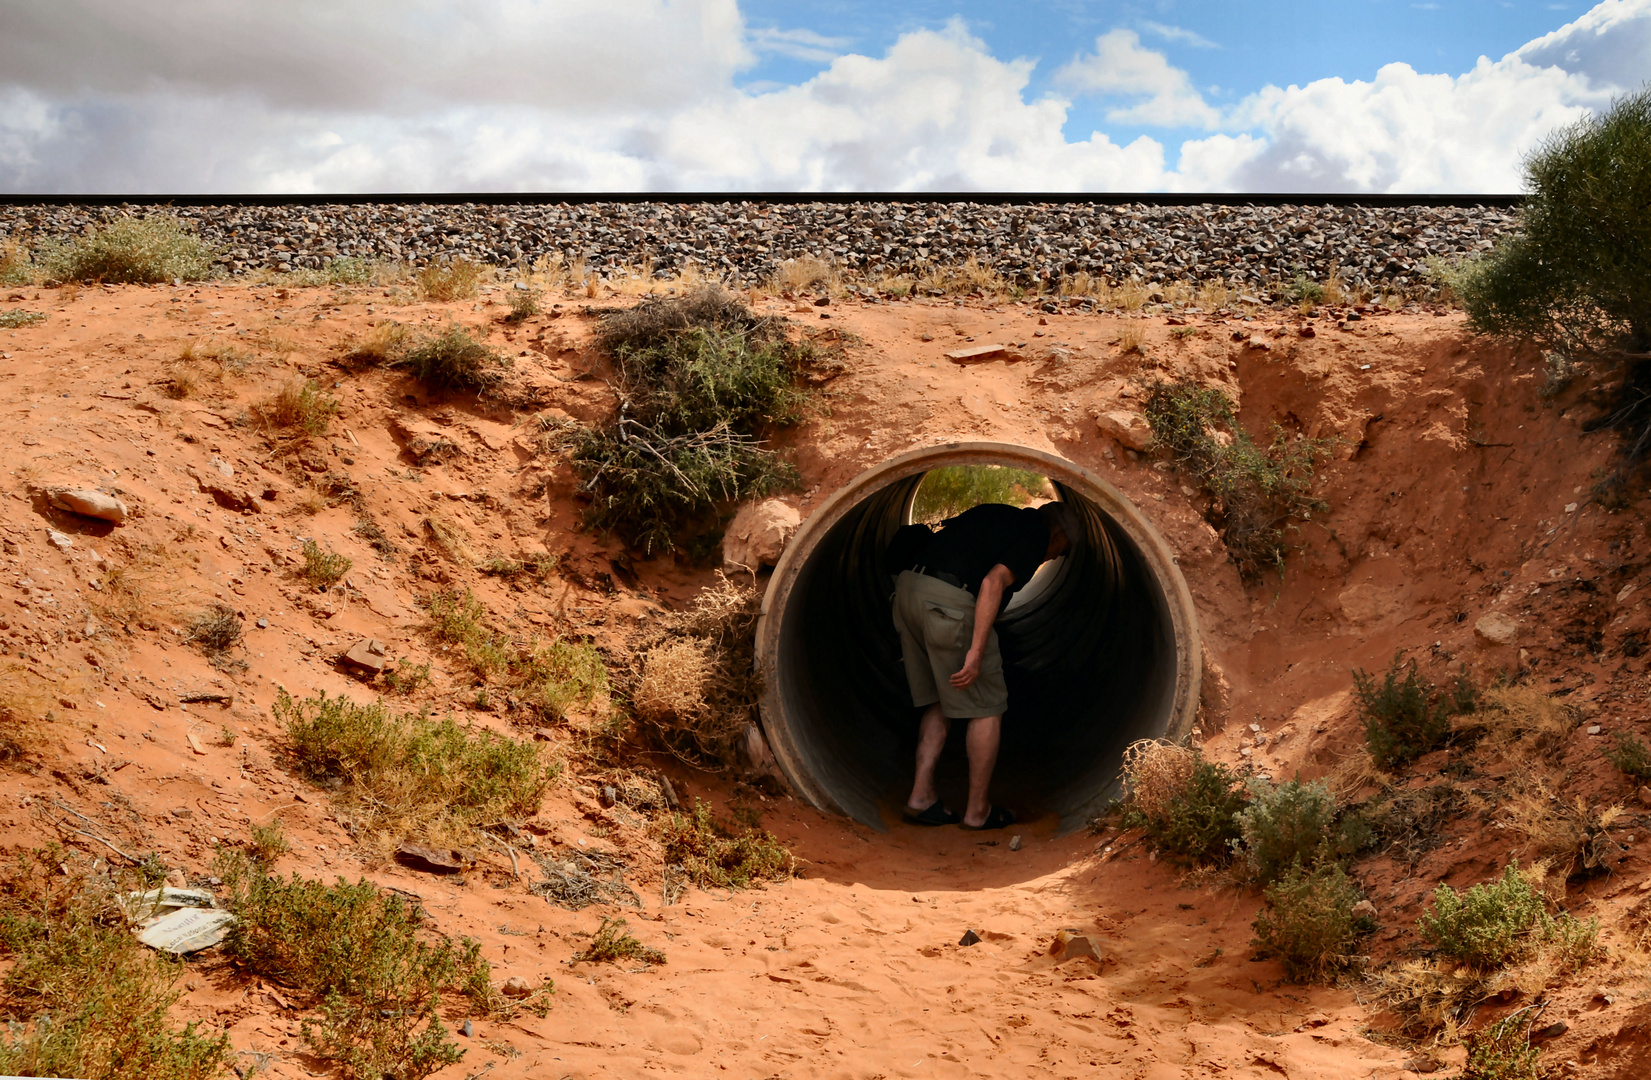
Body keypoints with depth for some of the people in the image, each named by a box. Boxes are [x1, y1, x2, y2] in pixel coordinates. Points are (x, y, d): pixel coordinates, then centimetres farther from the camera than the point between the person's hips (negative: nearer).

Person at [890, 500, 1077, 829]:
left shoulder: (997, 515, 26)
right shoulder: (1034, 537, 1)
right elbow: (994, 581, -15)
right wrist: (976, 651, -19)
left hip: (908, 584, 8)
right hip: (950, 601, -8)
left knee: (939, 703, 20)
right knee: (988, 708, 7)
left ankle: (921, 796, 16)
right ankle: (977, 810, 14)